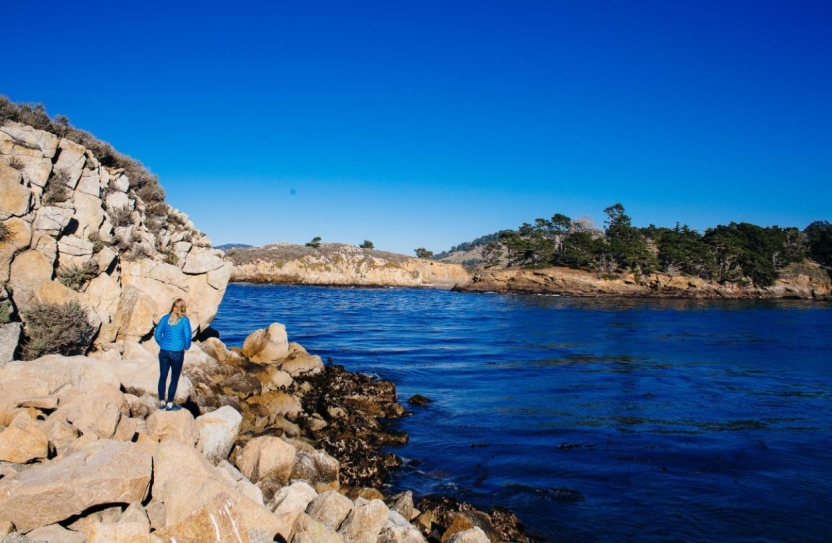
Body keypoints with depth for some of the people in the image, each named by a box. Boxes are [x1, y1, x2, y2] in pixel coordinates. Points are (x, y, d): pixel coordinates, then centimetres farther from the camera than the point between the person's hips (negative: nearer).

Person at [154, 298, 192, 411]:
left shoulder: (165, 318, 3)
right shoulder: (184, 320, -8)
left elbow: (157, 335, 3)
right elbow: (187, 336, -11)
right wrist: (186, 347, 7)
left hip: (164, 352, 4)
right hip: (177, 353, -4)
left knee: (162, 377, 14)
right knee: (174, 379, 7)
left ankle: (162, 402, 23)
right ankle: (170, 404, 12)